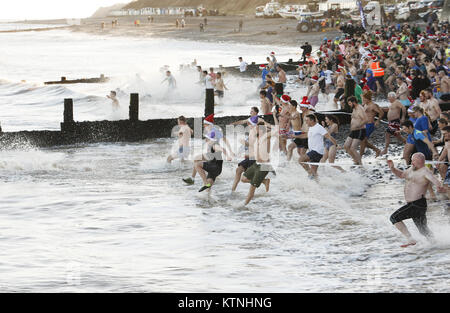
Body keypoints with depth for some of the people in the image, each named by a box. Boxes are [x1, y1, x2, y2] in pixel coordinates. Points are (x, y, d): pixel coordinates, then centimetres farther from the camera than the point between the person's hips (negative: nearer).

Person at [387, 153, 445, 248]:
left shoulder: (425, 171, -14)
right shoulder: (412, 169, 14)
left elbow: (433, 179, -33)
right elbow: (401, 174, 29)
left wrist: (440, 186, -54)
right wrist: (392, 168, 11)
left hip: (418, 204, -9)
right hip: (411, 204, 9)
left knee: (394, 218, -10)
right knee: (423, 230, 12)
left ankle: (410, 239, -12)